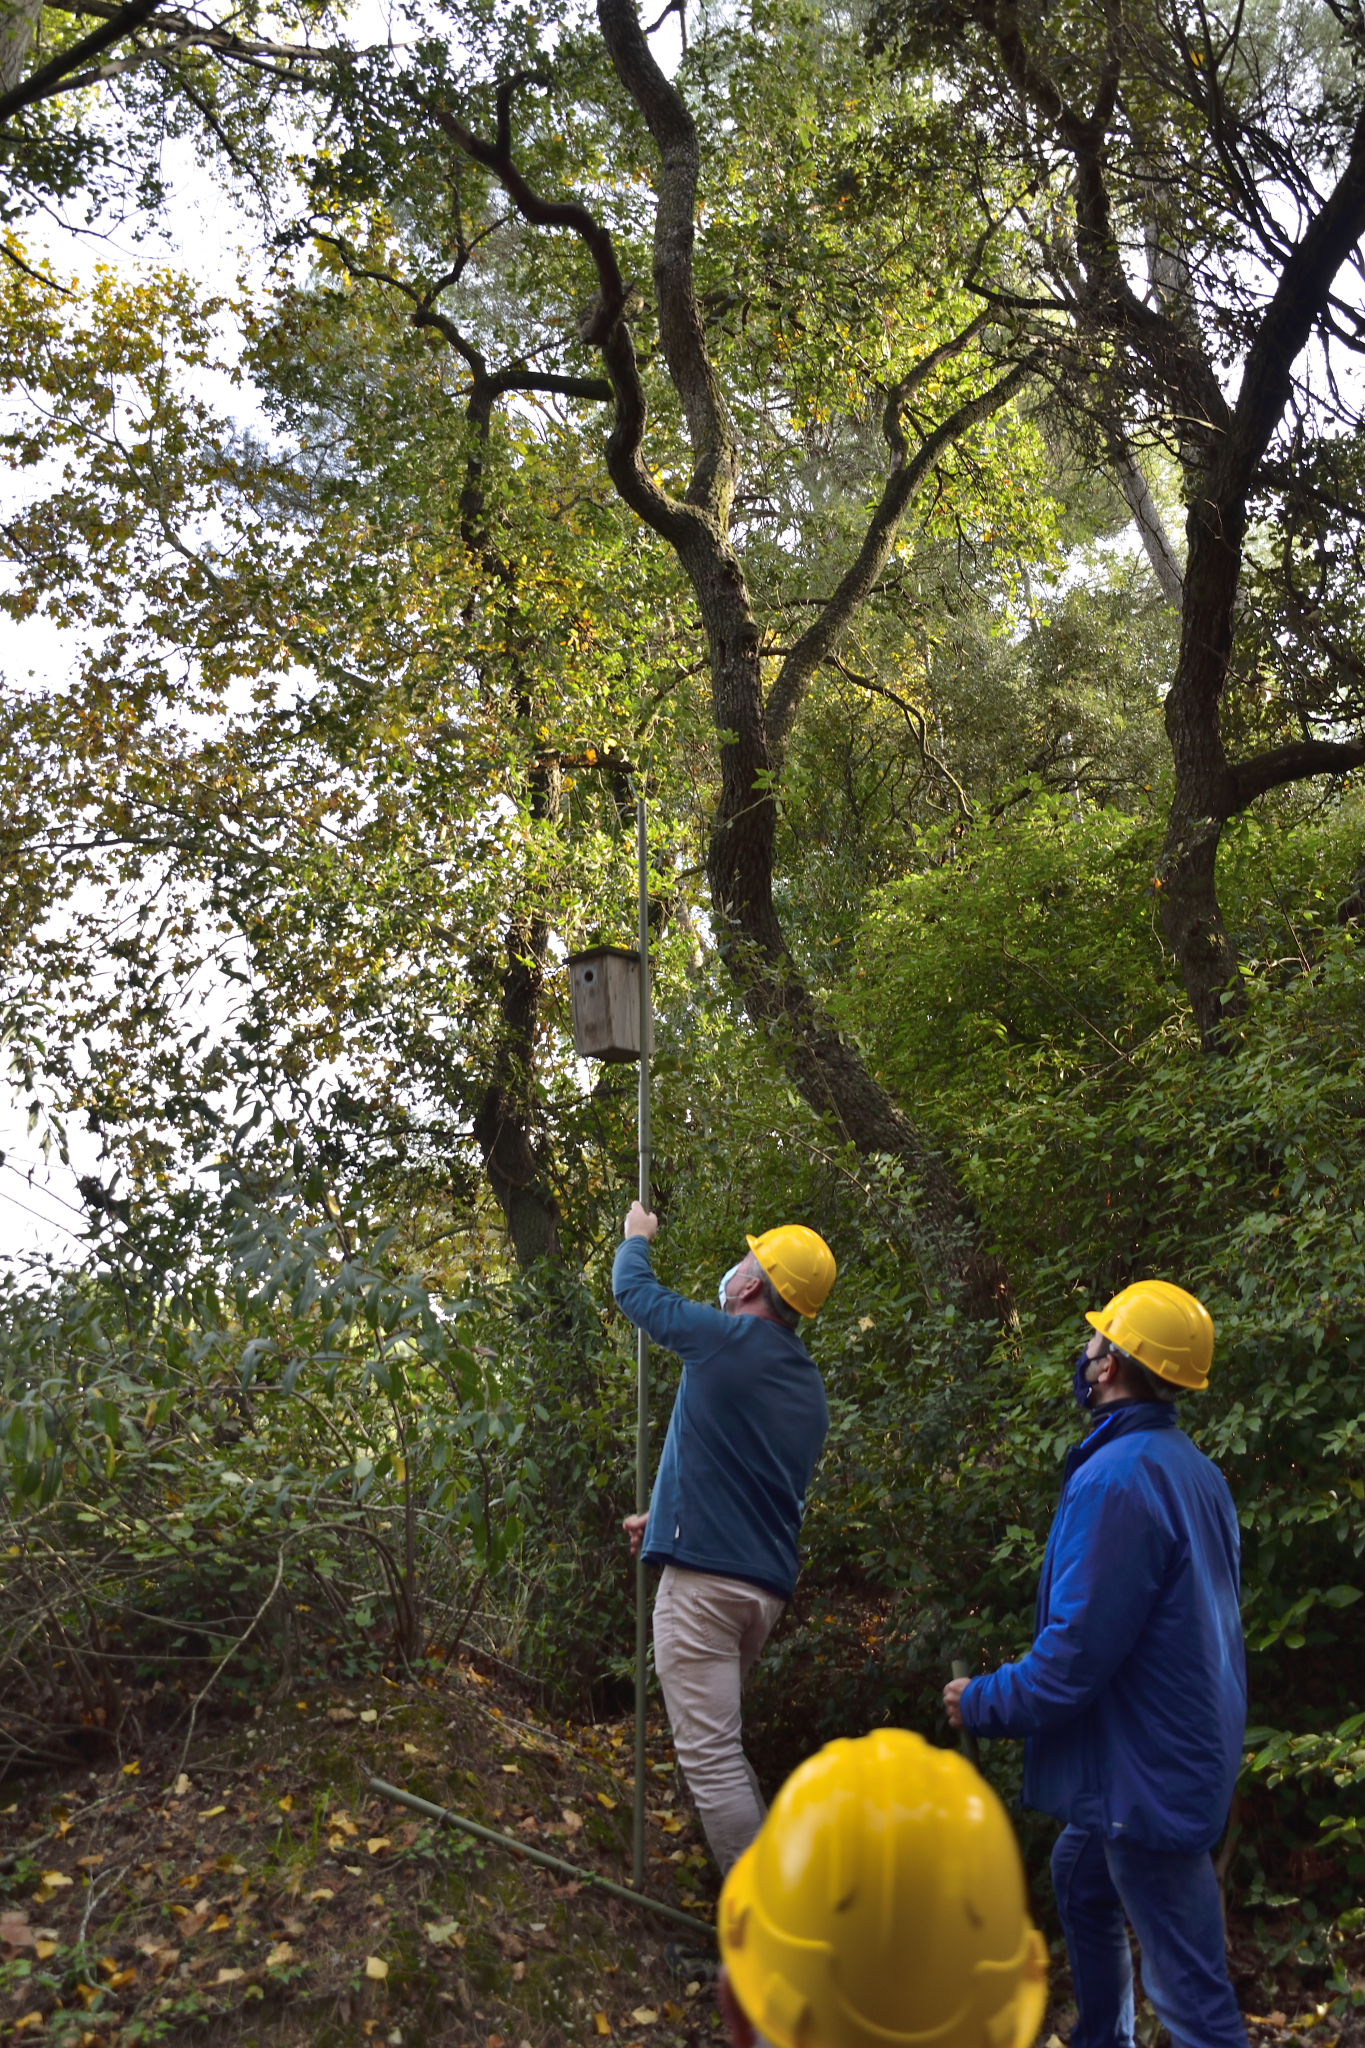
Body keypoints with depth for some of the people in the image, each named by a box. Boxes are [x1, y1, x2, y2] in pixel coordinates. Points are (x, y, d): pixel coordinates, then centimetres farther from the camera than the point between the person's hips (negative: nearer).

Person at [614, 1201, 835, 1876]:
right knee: (721, 1743, 23)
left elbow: (633, 1288, 6)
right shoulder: (808, 1387, 15)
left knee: (710, 1754, -5)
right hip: (767, 1584, 8)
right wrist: (666, 1518, 33)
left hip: (703, 1576, -8)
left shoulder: (727, 1339, -8)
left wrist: (636, 1236, 27)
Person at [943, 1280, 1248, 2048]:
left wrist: (983, 1702, -10)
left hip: (1149, 1768, -10)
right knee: (1081, 1879, 29)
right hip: (1190, 1743, 10)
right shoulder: (1194, 1468, 4)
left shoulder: (1117, 1477, -25)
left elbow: (1077, 1650, -26)